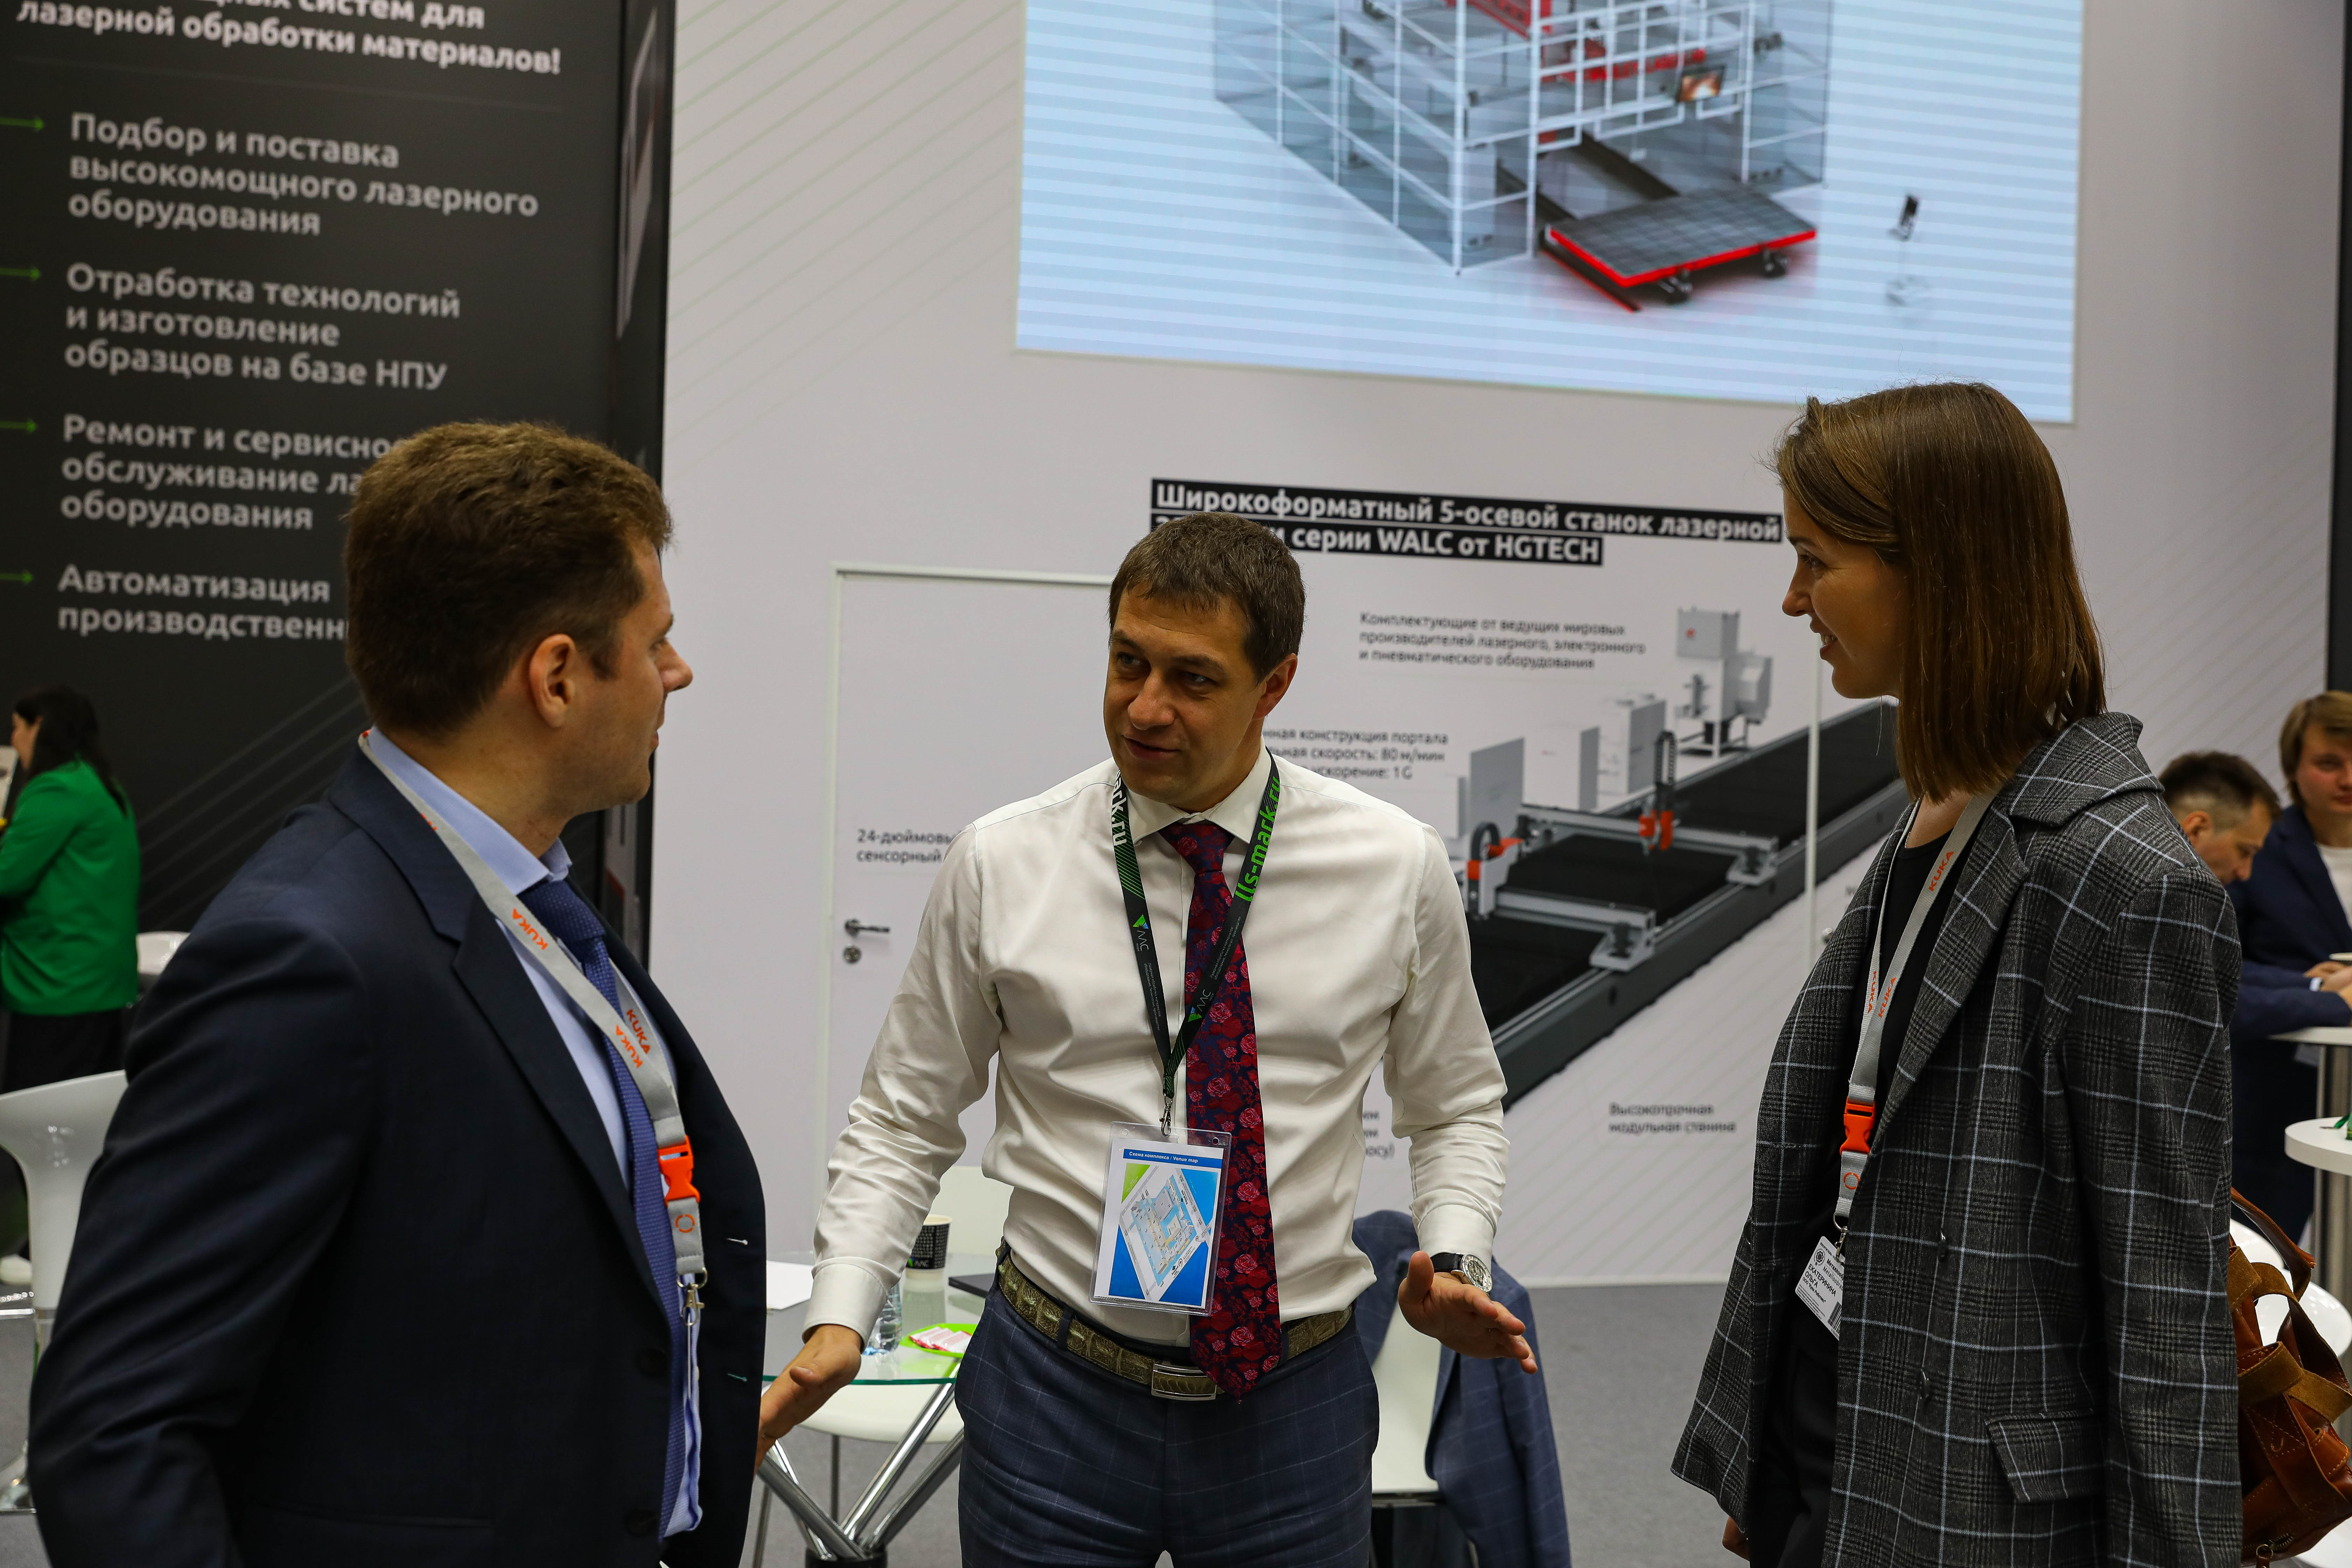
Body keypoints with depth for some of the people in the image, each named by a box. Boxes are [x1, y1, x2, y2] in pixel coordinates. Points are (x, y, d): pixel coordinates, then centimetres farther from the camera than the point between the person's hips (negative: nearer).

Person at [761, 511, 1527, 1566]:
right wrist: (837, 1322, -12)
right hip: (1056, 1394, -1)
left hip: (1292, 1404, 1)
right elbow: (902, 1123, 1)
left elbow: (1456, 1109, 8)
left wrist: (1451, 1259, -10)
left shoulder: (1397, 867, -4)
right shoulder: (999, 866, -6)